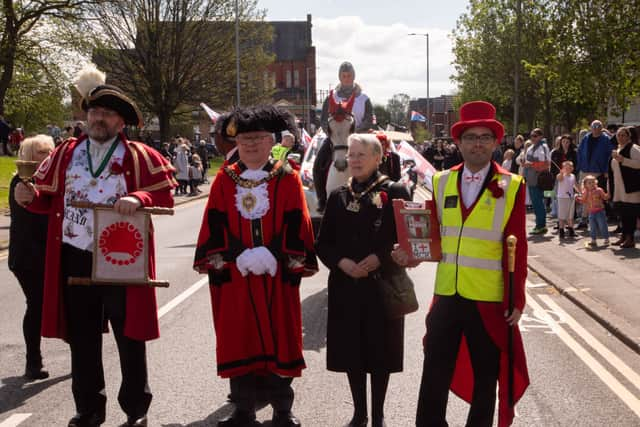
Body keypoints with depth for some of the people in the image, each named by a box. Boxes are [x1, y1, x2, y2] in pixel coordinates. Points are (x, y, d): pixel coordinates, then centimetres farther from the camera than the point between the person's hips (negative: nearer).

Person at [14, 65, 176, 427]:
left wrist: (139, 199, -23)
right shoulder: (66, 154, 9)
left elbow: (166, 197, -5)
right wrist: (30, 196, -9)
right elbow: (49, 199, 12)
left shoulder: (141, 156, -2)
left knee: (129, 337, 6)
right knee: (82, 337, 12)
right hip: (74, 258, 4)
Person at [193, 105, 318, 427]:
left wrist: (273, 255, -14)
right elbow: (215, 224, 1)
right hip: (234, 276, 1)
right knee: (238, 339, 6)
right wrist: (237, 257, -12)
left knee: (278, 338, 4)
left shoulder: (288, 179, 3)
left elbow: (297, 224, -3)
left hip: (277, 276, -1)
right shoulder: (224, 179, 7)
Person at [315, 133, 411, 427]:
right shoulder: (338, 197, 8)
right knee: (351, 350, 8)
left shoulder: (395, 192, -2)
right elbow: (323, 243, 9)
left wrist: (380, 258, -16)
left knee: (381, 349, 4)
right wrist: (342, 262, -10)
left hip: (383, 284, -3)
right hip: (346, 286, 3)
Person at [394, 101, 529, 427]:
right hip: (446, 296, 3)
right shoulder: (442, 182, 6)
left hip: (489, 300, -3)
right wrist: (413, 252, -7)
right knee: (434, 377, 8)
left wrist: (517, 299, -8)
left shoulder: (511, 187, -4)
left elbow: (517, 247, -5)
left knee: (486, 378, 12)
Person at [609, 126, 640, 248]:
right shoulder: (618, 150, 20)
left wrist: (623, 160, -23)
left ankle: (630, 238, -4)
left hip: (630, 187, -8)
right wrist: (610, 188, 21)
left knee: (630, 212, -7)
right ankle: (624, 236, 15)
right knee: (622, 211, 8)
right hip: (619, 188, 8)